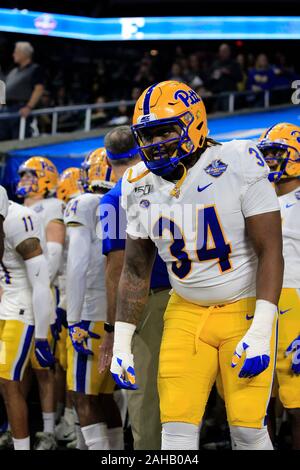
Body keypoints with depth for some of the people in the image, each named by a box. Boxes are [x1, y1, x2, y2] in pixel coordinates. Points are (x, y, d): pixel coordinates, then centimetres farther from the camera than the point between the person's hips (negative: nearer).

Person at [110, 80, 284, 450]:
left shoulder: (238, 165, -15)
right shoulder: (141, 186, 0)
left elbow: (270, 252, -15)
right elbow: (135, 271, 10)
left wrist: (261, 332, -21)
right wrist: (121, 342, 4)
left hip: (245, 309, -4)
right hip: (186, 313, 4)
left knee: (248, 430, -7)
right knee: (177, 429, -6)